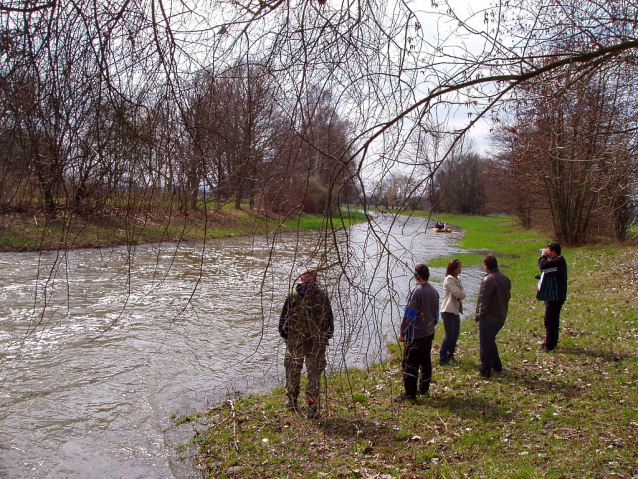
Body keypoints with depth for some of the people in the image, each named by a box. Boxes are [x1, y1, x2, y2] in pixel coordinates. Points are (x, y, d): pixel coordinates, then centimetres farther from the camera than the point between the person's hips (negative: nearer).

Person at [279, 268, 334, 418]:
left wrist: (285, 335, 14)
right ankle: (312, 405, 5)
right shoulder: (322, 295, -4)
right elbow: (329, 318, 2)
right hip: (317, 341, 0)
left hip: (295, 340, 1)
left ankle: (292, 401, 28)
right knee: (314, 372, 6)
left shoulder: (293, 295, -4)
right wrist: (326, 336, 14)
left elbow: (284, 317, 2)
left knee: (293, 370, 16)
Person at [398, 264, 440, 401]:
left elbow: (409, 314, -18)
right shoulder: (434, 292, 6)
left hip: (416, 334, -8)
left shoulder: (417, 291, -19)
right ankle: (424, 389, 28)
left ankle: (410, 394, 1)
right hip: (429, 333, 8)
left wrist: (402, 332, -11)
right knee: (426, 361, 18)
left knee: (410, 364, -1)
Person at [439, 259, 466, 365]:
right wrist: (462, 294, 1)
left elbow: (461, 294, 12)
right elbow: (458, 294, -18)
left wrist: (461, 294, -8)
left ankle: (450, 356, 28)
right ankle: (442, 359, -2)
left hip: (456, 310, 9)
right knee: (449, 335, -9)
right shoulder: (449, 279, -13)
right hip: (448, 311, -9)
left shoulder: (457, 280, 16)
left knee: (455, 335, 13)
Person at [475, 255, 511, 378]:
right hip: (501, 317, 8)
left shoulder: (488, 280, -21)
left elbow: (484, 301, -20)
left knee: (485, 345, 4)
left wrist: (479, 315, -9)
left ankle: (485, 371, 11)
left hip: (489, 318, -8)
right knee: (490, 341, 24)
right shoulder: (505, 278, 5)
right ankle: (497, 366, 32)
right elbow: (507, 297, 12)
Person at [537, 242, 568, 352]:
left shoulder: (559, 261, -18)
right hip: (552, 295, 11)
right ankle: (552, 342, 27)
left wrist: (543, 256, -13)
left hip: (555, 296, -11)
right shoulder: (556, 261, 16)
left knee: (550, 320, -7)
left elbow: (543, 266, -29)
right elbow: (544, 267, 16)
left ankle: (549, 345, -3)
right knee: (553, 319, 17)